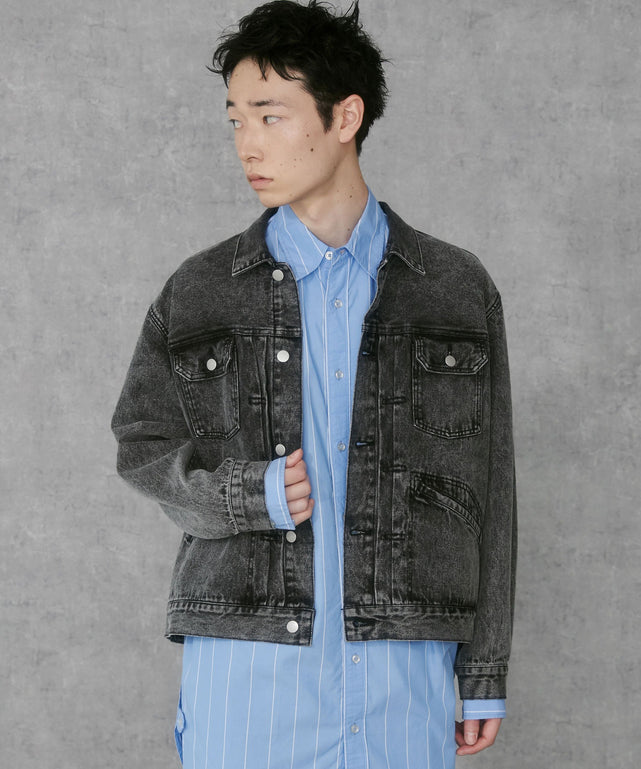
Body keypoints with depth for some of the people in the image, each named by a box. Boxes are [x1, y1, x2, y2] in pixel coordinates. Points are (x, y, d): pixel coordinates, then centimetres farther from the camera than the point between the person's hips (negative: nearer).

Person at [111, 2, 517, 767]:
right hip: (245, 665, 0)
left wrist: (485, 673, 7)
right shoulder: (199, 292, 7)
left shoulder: (457, 291, 7)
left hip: (401, 672, 0)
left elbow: (485, 490, 8)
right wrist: (250, 493, -10)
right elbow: (144, 449, 11)